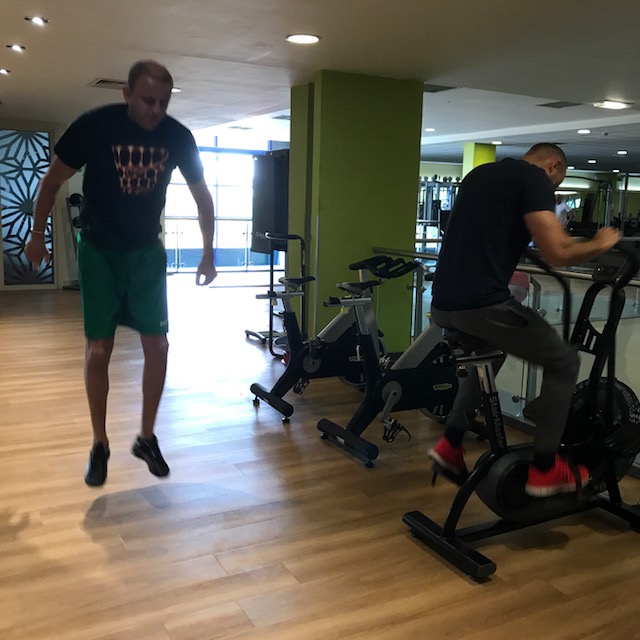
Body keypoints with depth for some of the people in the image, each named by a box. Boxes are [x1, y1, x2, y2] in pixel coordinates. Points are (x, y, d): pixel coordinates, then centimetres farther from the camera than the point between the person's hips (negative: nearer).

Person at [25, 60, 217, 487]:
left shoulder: (178, 137, -10)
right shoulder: (95, 126, -17)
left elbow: (202, 195, 3)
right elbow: (53, 181, -4)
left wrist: (208, 253, 1)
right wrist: (38, 235, 0)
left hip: (148, 252, 2)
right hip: (99, 252, -2)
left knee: (158, 345, -3)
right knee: (99, 349, -2)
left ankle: (147, 437, 14)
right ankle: (99, 444, 14)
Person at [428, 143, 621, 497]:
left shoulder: (480, 173, 23)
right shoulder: (534, 178, -3)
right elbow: (557, 253, -13)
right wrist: (599, 244, 6)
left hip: (443, 304, 9)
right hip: (480, 304, -8)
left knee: (488, 353, 36)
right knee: (564, 362, 11)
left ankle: (450, 445, 28)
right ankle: (544, 469, 16)